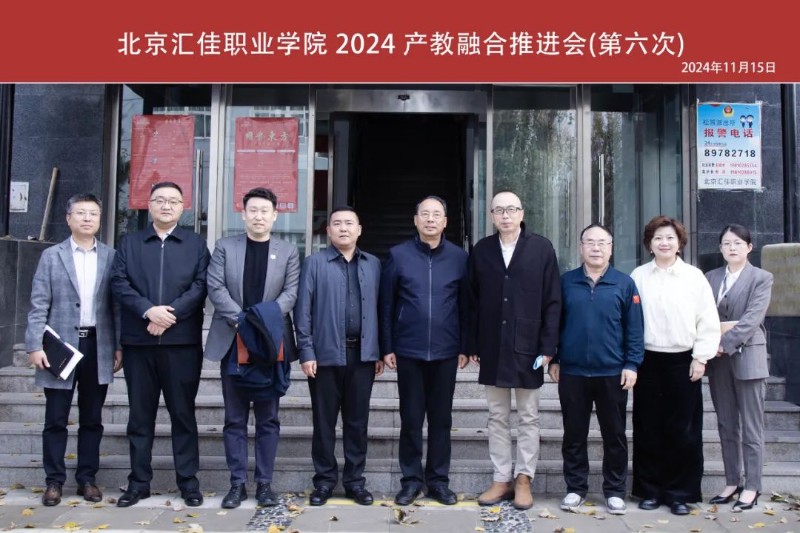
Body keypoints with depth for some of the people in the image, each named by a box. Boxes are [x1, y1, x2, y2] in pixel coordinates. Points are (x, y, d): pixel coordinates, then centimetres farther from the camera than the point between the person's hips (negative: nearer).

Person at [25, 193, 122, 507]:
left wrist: (119, 345, 2)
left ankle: (87, 478, 20)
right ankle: (54, 481, 16)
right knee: (56, 419, 5)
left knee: (92, 419, 9)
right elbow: (38, 305, 0)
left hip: (98, 346, 1)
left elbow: (118, 304, 5)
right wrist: (35, 345, -8)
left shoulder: (112, 257, 6)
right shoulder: (51, 256, 3)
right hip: (61, 345, -1)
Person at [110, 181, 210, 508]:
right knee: (140, 414, 8)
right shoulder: (129, 243, 12)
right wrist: (148, 310, -15)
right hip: (138, 340, 2)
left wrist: (171, 312, -16)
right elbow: (118, 282, 0)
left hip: (182, 340, -1)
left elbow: (201, 285, -3)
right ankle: (138, 481, 19)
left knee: (183, 413, 4)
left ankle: (188, 481, 13)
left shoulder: (196, 244, 8)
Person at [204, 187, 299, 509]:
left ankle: (265, 482, 13)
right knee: (235, 418, 5)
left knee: (268, 417, 5)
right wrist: (241, 320, -15)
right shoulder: (224, 247, 7)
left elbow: (290, 293, -2)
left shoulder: (288, 252, 7)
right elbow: (215, 287, -3)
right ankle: (238, 483, 12)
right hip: (233, 341, 0)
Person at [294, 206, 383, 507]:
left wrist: (379, 352, 6)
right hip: (326, 353, -2)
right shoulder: (314, 263, 1)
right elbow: (303, 310, -2)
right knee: (324, 421, 7)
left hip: (362, 354, 2)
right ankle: (324, 480, 19)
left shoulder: (373, 264, 10)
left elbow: (378, 308, 10)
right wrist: (306, 352, -8)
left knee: (357, 420, 9)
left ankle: (354, 480, 20)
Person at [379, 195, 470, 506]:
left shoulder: (459, 257, 2)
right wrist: (386, 347, -1)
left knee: (441, 418, 10)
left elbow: (466, 305, 4)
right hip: (408, 351, -1)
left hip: (445, 352, 1)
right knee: (411, 418, 7)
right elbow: (386, 305, 1)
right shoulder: (398, 255, 0)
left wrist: (465, 347, 1)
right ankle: (411, 479, 20)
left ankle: (439, 480, 21)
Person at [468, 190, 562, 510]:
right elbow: (473, 301, 6)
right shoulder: (481, 250, 5)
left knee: (528, 418, 8)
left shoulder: (541, 248, -2)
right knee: (498, 418, 10)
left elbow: (553, 301, -3)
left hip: (528, 348, -2)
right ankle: (501, 479, 20)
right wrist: (473, 345, 2)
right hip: (492, 348, 2)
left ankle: (523, 479, 19)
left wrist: (548, 346, -8)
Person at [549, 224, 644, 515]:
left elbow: (634, 328, 0)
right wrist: (554, 359, 4)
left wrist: (632, 364, -5)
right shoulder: (566, 282, 4)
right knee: (574, 434, 9)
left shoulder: (624, 283, 0)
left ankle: (615, 491, 21)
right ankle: (575, 488, 21)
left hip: (612, 373, -1)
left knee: (614, 435, 8)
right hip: (572, 372, 1)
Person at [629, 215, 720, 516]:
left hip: (683, 362, -1)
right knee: (648, 429, 7)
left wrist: (701, 358, -4)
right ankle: (650, 490, 18)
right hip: (648, 361, 1)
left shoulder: (694, 276, 1)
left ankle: (680, 493, 16)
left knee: (683, 431, 4)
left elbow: (708, 321, 1)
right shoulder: (638, 276, 3)